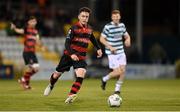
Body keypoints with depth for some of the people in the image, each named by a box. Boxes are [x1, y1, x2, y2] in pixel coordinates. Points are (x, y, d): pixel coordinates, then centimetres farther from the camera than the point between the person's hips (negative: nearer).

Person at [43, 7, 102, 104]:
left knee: (80, 76, -23)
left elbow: (92, 39, 28)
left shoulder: (89, 29, 4)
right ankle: (50, 86, 44)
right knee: (57, 74, 11)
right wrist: (72, 54, -35)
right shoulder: (74, 28, -13)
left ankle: (71, 96, -23)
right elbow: (67, 43, -20)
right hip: (69, 55, -3)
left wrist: (98, 48, 23)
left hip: (81, 57, 3)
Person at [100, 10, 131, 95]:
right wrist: (110, 47, -20)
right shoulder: (108, 27, -13)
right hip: (112, 53, -6)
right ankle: (104, 79, 17)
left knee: (123, 71, -1)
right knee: (118, 72, -11)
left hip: (121, 52, 6)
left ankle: (117, 90, 15)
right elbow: (101, 39, -10)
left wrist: (128, 40, -6)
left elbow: (127, 36, 18)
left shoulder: (122, 25, 6)